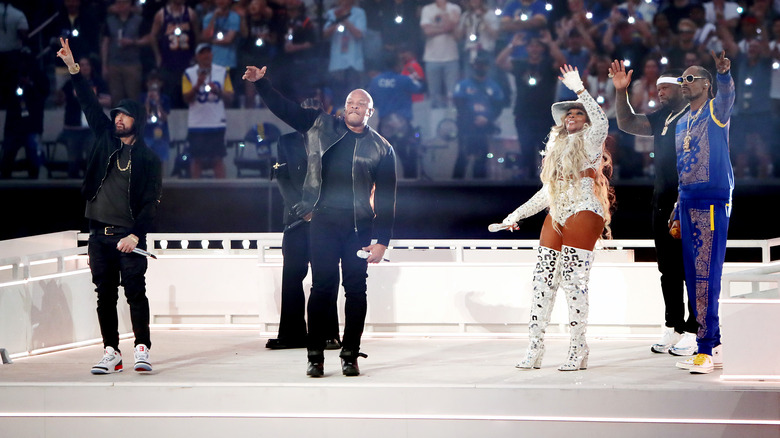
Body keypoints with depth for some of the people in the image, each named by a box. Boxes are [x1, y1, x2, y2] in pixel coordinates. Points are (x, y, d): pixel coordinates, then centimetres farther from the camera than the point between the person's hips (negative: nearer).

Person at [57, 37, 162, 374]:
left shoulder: (148, 159, 2)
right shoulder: (105, 140, 13)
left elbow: (151, 202, -4)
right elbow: (90, 105, 9)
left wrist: (136, 234, -15)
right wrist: (73, 69, 1)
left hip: (129, 235, -4)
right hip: (100, 233, 4)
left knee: (135, 291, -9)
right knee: (105, 294, 3)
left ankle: (142, 349, -5)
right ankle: (111, 353, 6)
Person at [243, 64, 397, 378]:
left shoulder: (381, 149, 5)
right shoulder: (322, 126, 9)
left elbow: (386, 199, 3)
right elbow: (284, 109, 15)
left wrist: (381, 241, -3)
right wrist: (260, 83, 4)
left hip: (359, 226, 0)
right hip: (324, 222, 0)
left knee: (356, 290, 2)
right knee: (322, 286, -4)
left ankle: (350, 355, 10)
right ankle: (315, 356, 0)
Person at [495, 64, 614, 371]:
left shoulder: (590, 142, 2)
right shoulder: (557, 147, 23)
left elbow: (601, 121, -22)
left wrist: (579, 89, -18)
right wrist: (518, 214, 30)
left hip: (583, 214, -7)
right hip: (556, 217, 7)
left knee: (574, 282, -11)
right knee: (543, 280, 2)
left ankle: (578, 350, -6)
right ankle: (535, 349, 3)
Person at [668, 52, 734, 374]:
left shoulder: (716, 111, -1)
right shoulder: (681, 124, 20)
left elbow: (727, 95, -26)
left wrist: (723, 72, -47)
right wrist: (677, 214, 22)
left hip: (712, 201, -8)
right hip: (688, 203, 8)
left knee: (706, 276, -12)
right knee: (694, 276, 7)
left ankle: (705, 350, -14)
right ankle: (713, 346, 13)